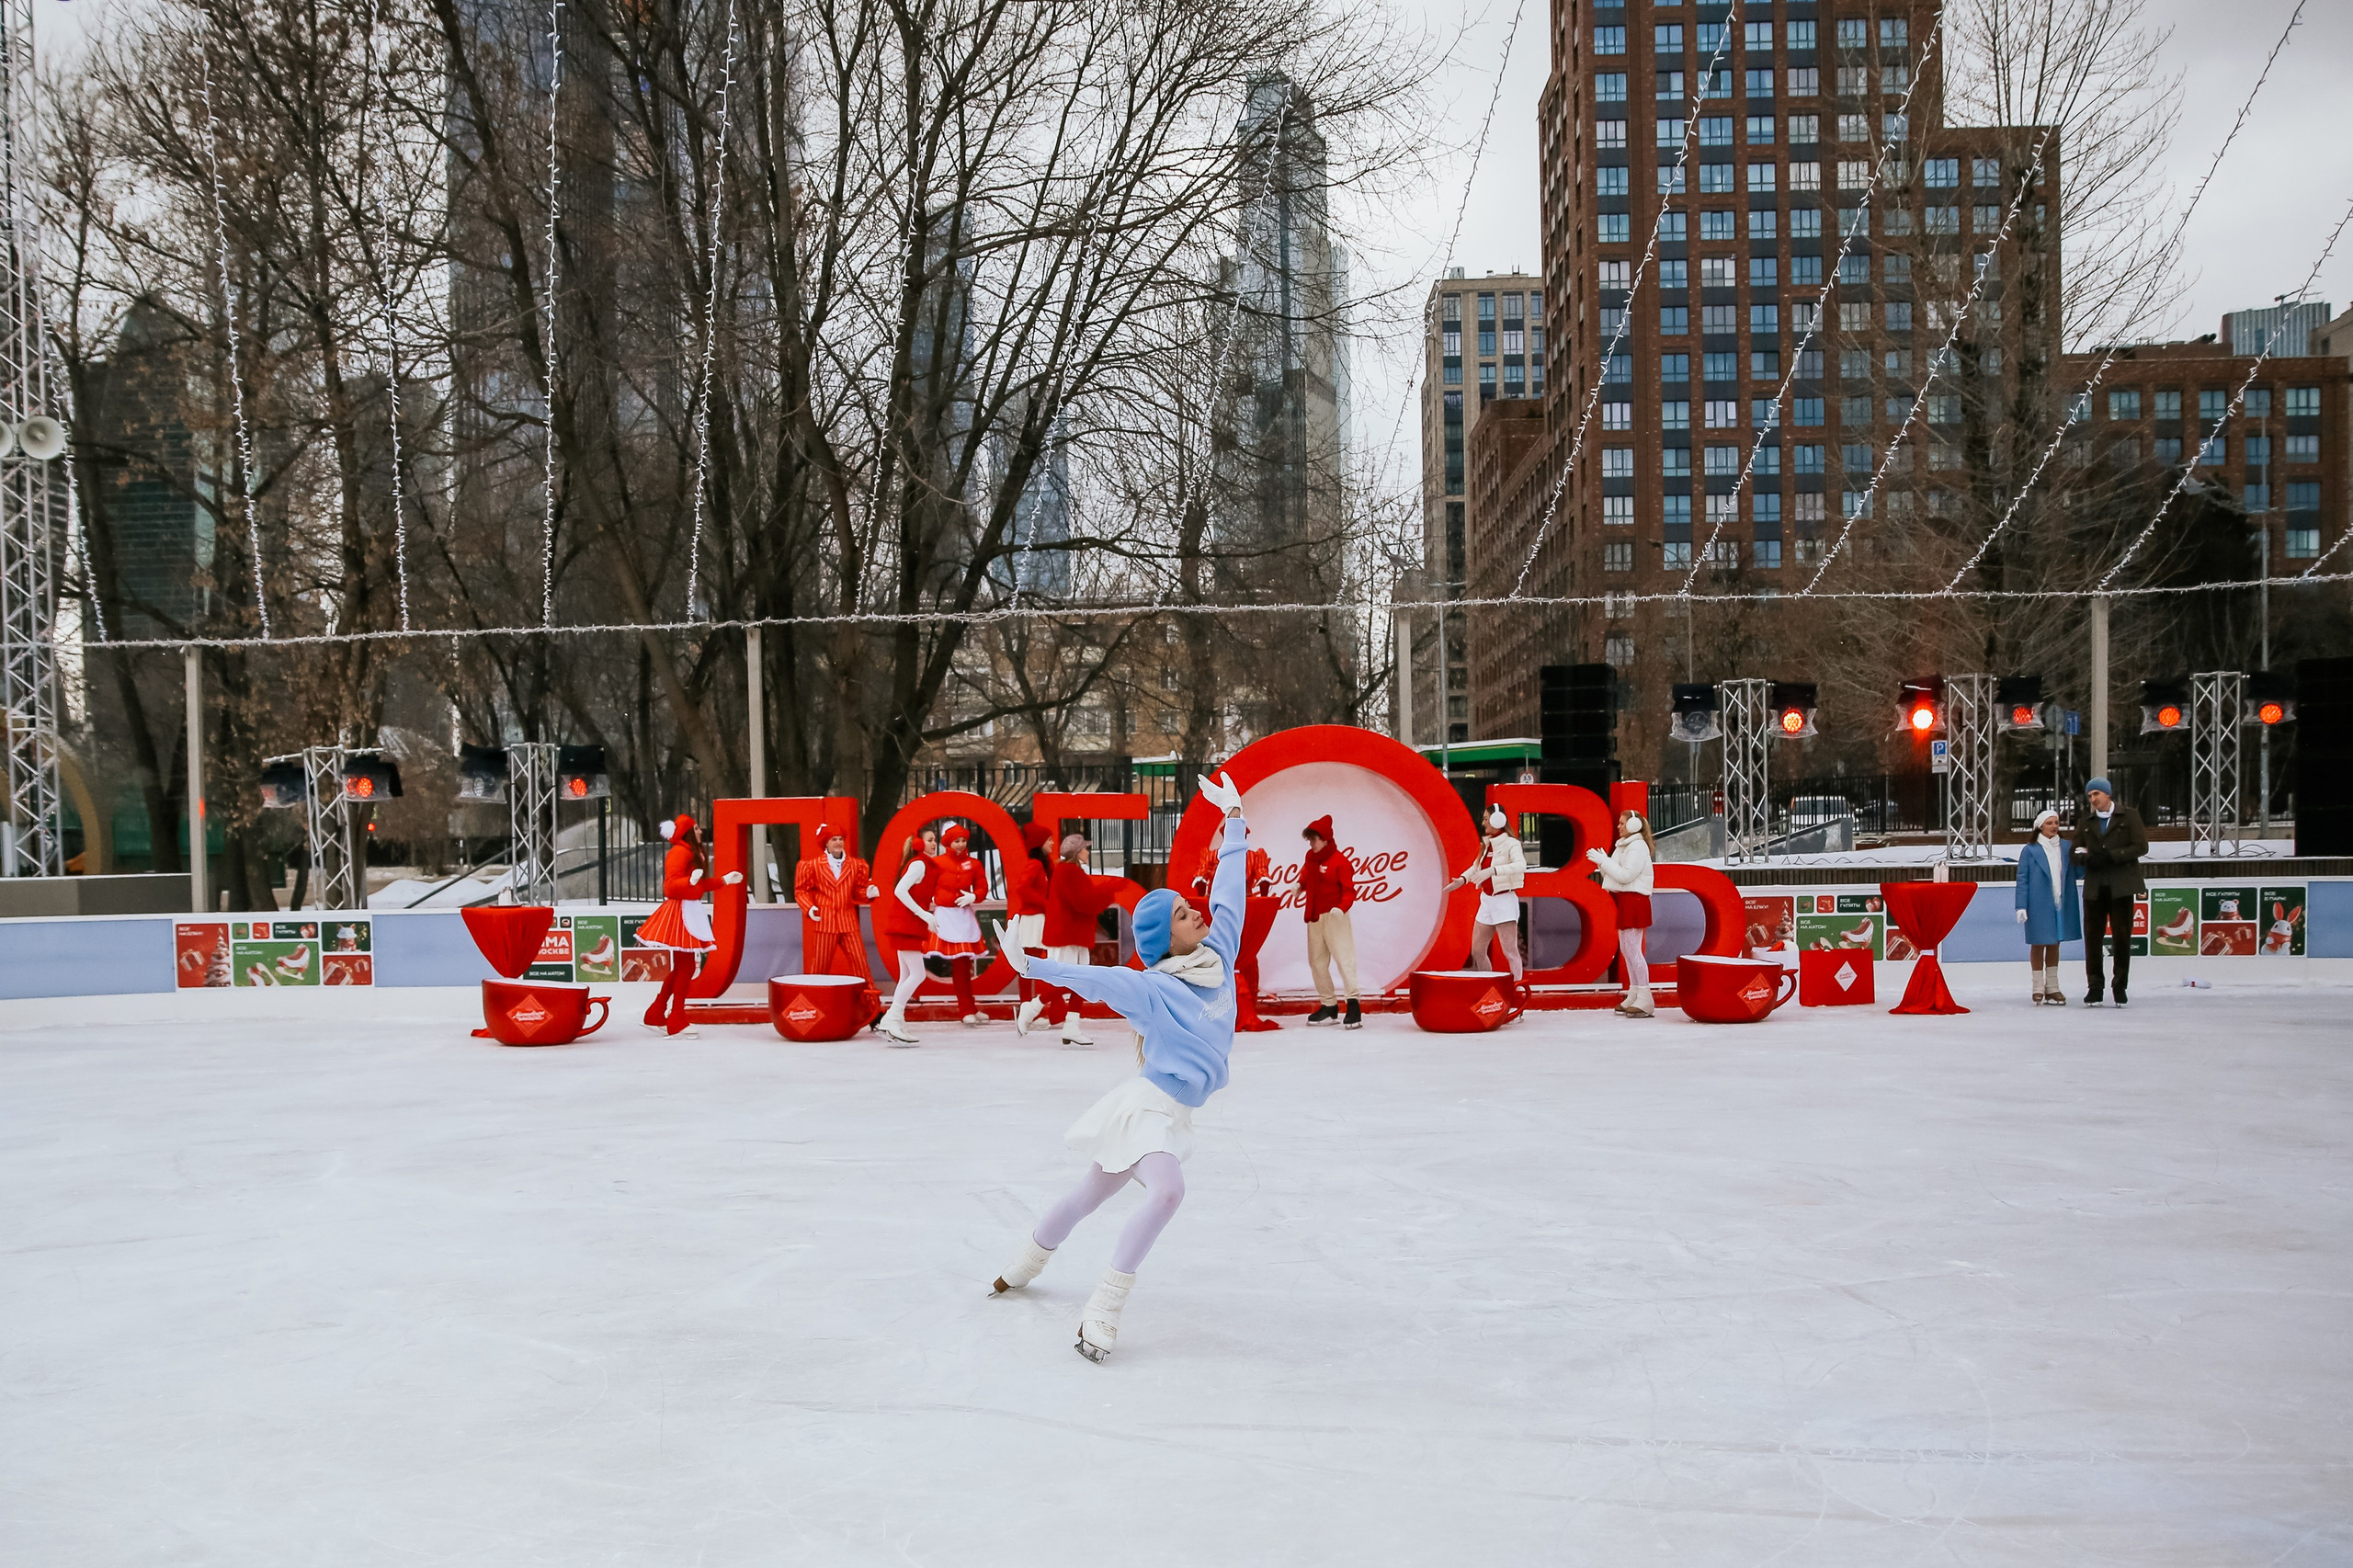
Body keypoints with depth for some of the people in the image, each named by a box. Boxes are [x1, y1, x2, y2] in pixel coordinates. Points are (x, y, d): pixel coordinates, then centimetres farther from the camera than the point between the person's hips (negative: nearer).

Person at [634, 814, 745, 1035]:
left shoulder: (691, 852, 18)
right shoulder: (679, 852, -13)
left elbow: (700, 886, 23)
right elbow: (671, 886, -22)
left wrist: (724, 880, 27)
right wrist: (690, 880, -38)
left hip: (691, 912, 11)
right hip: (681, 911, -11)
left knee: (681, 968, 14)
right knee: (685, 967, -7)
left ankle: (655, 1016, 20)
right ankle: (676, 1023, -1)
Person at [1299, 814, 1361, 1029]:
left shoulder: (1340, 861, -12)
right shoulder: (1310, 858, 9)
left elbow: (1349, 890, -17)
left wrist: (1342, 908, -33)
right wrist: (1300, 886, 2)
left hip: (1334, 917, -8)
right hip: (1314, 918, 8)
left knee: (1343, 958, -13)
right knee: (1316, 961, 10)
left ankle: (1354, 1006, -17)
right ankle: (1329, 1006, 19)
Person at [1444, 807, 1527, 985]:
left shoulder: (1510, 844, -13)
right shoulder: (1487, 845, 12)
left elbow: (1521, 865, -32)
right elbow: (1476, 867, 27)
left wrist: (1493, 870, -41)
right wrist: (1462, 880, 10)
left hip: (1504, 901, -9)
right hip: (1486, 902, 9)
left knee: (1510, 950, -11)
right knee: (1477, 951, 11)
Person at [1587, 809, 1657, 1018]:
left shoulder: (1638, 847, -12)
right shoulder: (1624, 846, 18)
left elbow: (1625, 875, -20)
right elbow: (1614, 874, 15)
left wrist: (1603, 860, -17)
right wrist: (1601, 861, 0)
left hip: (1633, 900, -10)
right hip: (1623, 901, 10)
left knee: (1633, 949, -13)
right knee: (1626, 949, 12)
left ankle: (1645, 1001, -14)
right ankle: (1633, 996, 17)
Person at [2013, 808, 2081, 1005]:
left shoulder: (2066, 847, 8)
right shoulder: (2030, 850, -2)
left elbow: (2077, 873, 8)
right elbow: (2022, 880, -3)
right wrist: (2021, 906, -9)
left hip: (2061, 905, 3)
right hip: (2039, 906, -3)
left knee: (2054, 944, 12)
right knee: (2038, 944, 3)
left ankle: (2052, 987, 21)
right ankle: (2038, 987, 12)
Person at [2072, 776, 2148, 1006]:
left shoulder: (2129, 816, 5)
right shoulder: (2085, 822, 15)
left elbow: (2141, 847, -4)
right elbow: (2076, 852, 12)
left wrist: (2111, 855, -15)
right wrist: (2087, 858, -12)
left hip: (2121, 886, -3)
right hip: (2094, 886, 3)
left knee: (2122, 936, 0)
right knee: (2092, 935, -1)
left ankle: (2120, 987, 9)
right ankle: (2095, 986, 6)